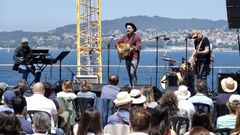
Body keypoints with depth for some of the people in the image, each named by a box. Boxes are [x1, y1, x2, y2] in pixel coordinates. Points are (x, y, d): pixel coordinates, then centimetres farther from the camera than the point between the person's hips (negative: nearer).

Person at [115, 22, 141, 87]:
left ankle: (134, 86, -18)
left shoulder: (136, 37, -5)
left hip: (134, 57, -6)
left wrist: (133, 48, -28)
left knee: (132, 72, -19)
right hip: (127, 58, 6)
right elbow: (117, 43, 15)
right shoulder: (125, 37, 12)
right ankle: (131, 86, 18)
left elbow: (139, 47, -12)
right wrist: (119, 48, -2)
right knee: (129, 73, 10)